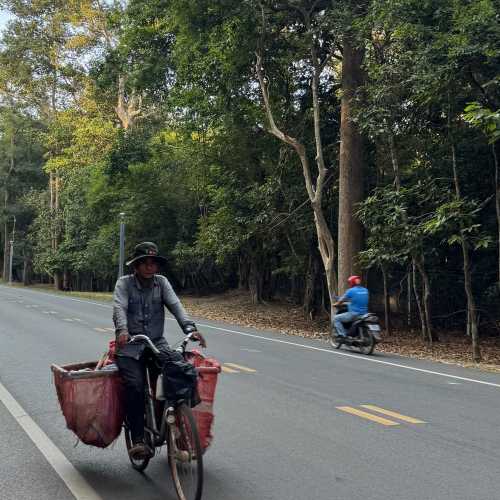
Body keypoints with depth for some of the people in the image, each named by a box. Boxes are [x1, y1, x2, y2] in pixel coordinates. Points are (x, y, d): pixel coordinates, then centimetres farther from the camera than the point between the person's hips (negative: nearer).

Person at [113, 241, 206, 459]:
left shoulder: (161, 282, 7)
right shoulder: (124, 283, 0)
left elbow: (175, 305, -7)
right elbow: (119, 307, -17)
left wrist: (190, 328, -25)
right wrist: (122, 330, -38)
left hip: (157, 343, 2)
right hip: (130, 346, -2)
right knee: (135, 387, -24)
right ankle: (138, 440, -17)